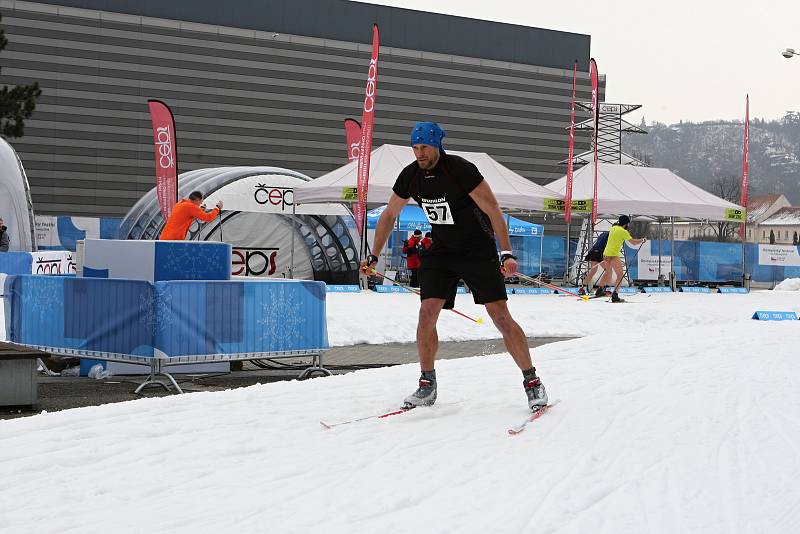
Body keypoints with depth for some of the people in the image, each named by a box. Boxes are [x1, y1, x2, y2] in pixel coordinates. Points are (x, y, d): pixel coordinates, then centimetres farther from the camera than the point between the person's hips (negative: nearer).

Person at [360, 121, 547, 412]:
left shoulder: (461, 170, -21)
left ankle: (532, 382, 0)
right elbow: (389, 216, 11)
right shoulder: (410, 176, -4)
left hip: (478, 251, -4)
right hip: (440, 252, 5)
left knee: (501, 317, -10)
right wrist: (374, 256, 11)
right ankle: (427, 385, 5)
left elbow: (493, 210, -20)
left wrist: (507, 253, -28)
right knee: (427, 314, -9)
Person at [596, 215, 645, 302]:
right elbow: (633, 242, -5)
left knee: (608, 272, 28)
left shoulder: (613, 228, 12)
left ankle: (600, 290, 36)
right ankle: (615, 296, -14)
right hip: (614, 256, -8)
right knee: (620, 276, -3)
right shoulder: (623, 232, -9)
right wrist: (642, 240, 12)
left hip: (605, 254, 8)